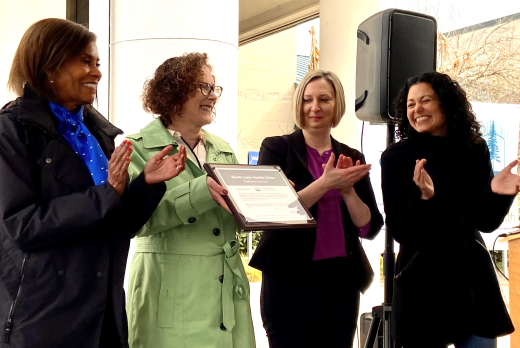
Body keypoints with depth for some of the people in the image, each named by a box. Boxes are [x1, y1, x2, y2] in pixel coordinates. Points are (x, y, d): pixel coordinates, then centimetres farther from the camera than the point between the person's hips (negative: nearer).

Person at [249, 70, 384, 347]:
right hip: (289, 280, -4)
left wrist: (348, 190, -12)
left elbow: (370, 228, 4)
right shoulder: (276, 148, -1)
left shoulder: (352, 158, 9)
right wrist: (325, 183, -19)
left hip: (342, 281, 4)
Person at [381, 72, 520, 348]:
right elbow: (399, 231, -10)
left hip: (473, 279, 3)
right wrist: (422, 196, -27)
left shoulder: (474, 150, 3)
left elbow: (486, 222, 5)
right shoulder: (396, 157, -6)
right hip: (422, 284, -3)